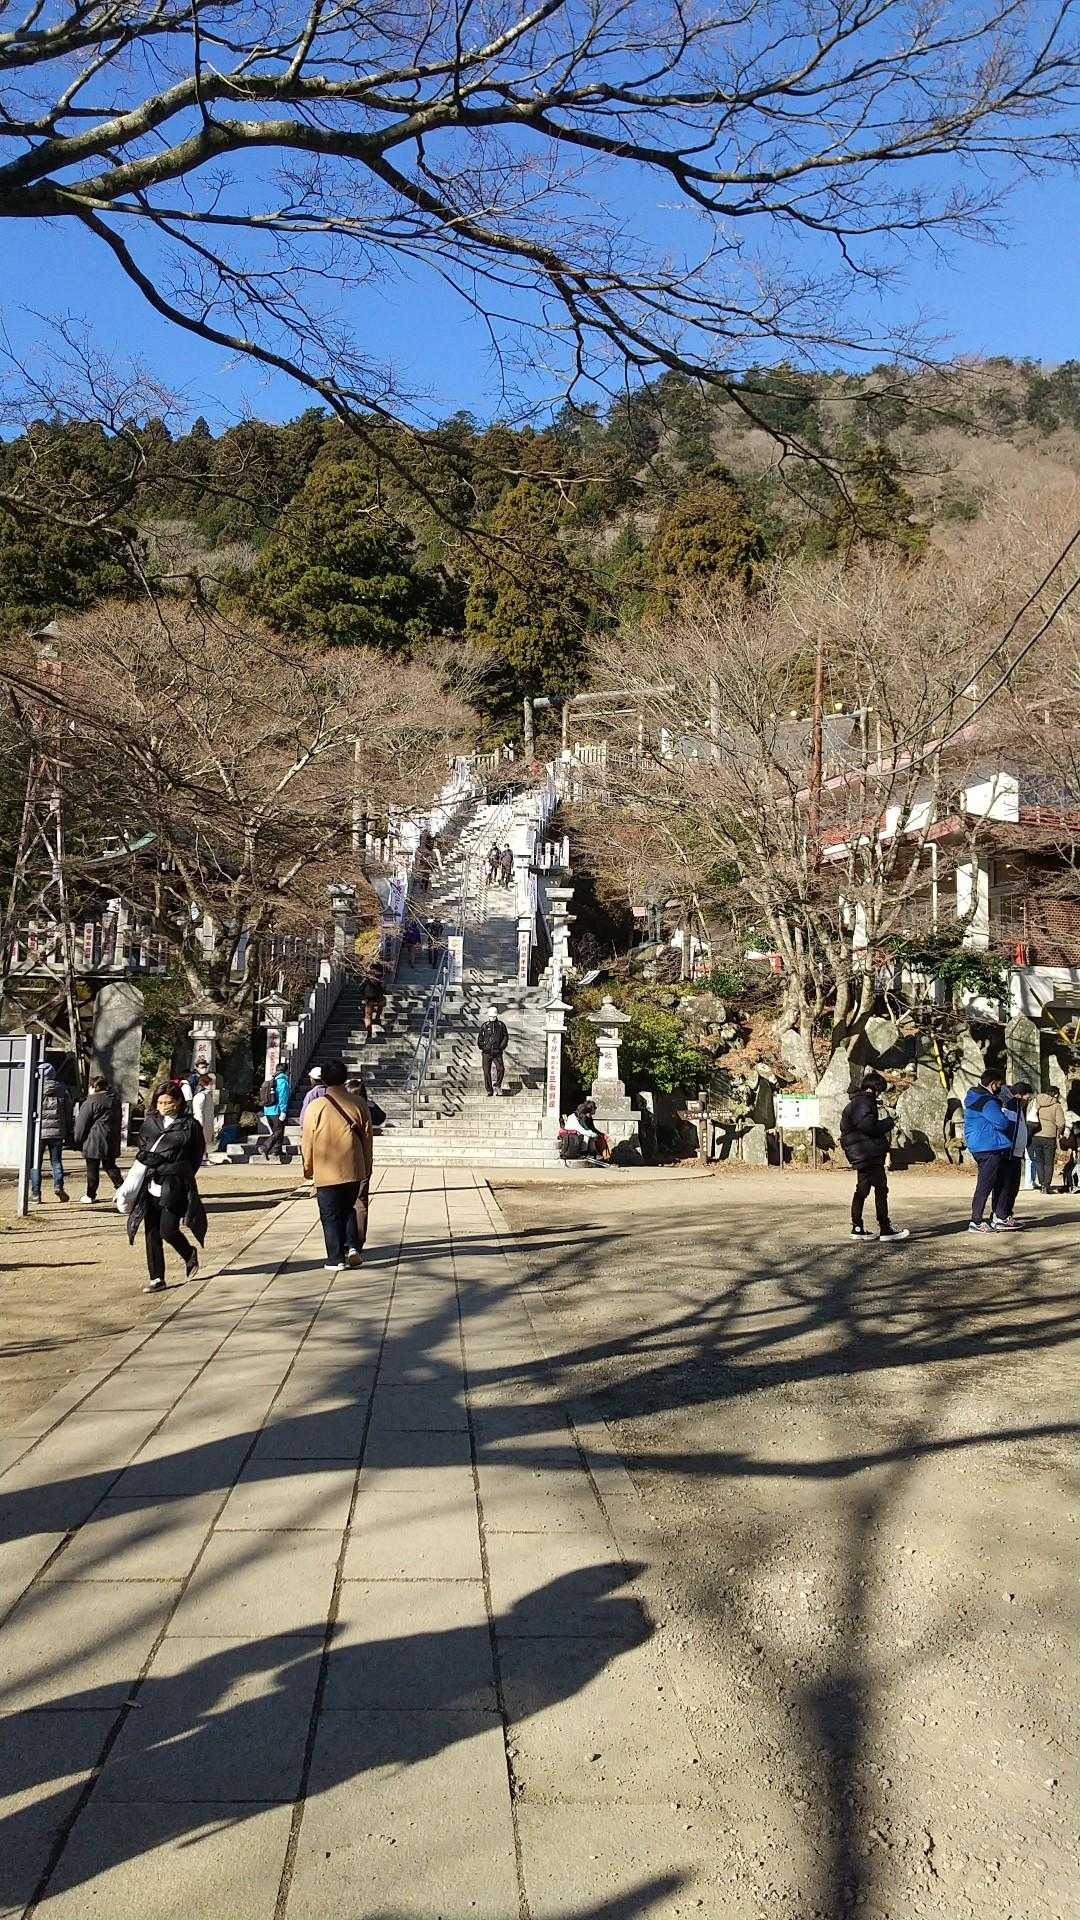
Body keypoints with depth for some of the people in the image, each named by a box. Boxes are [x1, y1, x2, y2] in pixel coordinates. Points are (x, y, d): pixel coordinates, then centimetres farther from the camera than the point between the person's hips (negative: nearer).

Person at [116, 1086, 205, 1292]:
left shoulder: (190, 1126, 1)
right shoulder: (150, 1123, 11)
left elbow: (195, 1158, 4)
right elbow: (143, 1152, 15)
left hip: (174, 1185, -4)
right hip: (152, 1184, 4)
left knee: (168, 1229, -10)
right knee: (152, 1233, 2)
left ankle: (190, 1254, 20)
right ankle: (156, 1278, 9)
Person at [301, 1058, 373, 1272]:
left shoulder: (316, 1106, -9)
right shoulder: (359, 1103, -1)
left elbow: (307, 1140, -3)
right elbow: (367, 1138, 5)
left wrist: (308, 1168, 10)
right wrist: (367, 1167, 15)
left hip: (326, 1171, -3)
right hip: (354, 1169, 3)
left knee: (331, 1216, 5)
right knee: (349, 1209, 20)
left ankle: (336, 1258, 5)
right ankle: (353, 1246, 5)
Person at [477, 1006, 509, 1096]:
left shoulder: (501, 1025, 6)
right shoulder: (485, 1025, 7)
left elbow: (506, 1037, 9)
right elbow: (480, 1038, 13)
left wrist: (501, 1047, -1)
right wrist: (482, 1047, 2)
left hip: (497, 1052, -1)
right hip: (486, 1053, 1)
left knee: (500, 1069, -19)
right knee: (487, 1072, -1)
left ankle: (497, 1085, 2)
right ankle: (489, 1091, 7)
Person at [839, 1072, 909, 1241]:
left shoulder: (857, 1102, 20)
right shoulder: (863, 1102, -13)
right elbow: (868, 1125, -25)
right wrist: (887, 1123, -10)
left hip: (861, 1155, 11)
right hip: (869, 1153, -11)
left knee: (862, 1190, 14)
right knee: (881, 1189, -8)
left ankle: (857, 1229, 17)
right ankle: (885, 1229, -7)